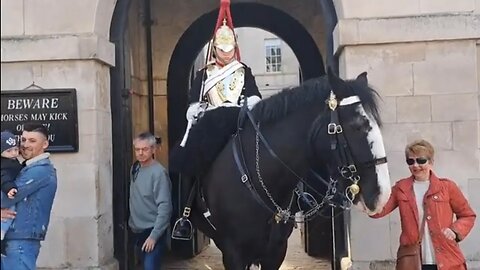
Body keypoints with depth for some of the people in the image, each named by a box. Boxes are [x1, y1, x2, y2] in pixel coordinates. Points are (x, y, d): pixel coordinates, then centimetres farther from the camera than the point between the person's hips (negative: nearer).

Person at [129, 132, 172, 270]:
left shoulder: (158, 172, -18)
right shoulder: (135, 168, 5)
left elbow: (164, 207, -21)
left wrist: (154, 235, -23)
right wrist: (132, 222, 11)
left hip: (153, 231, -7)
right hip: (138, 230, 7)